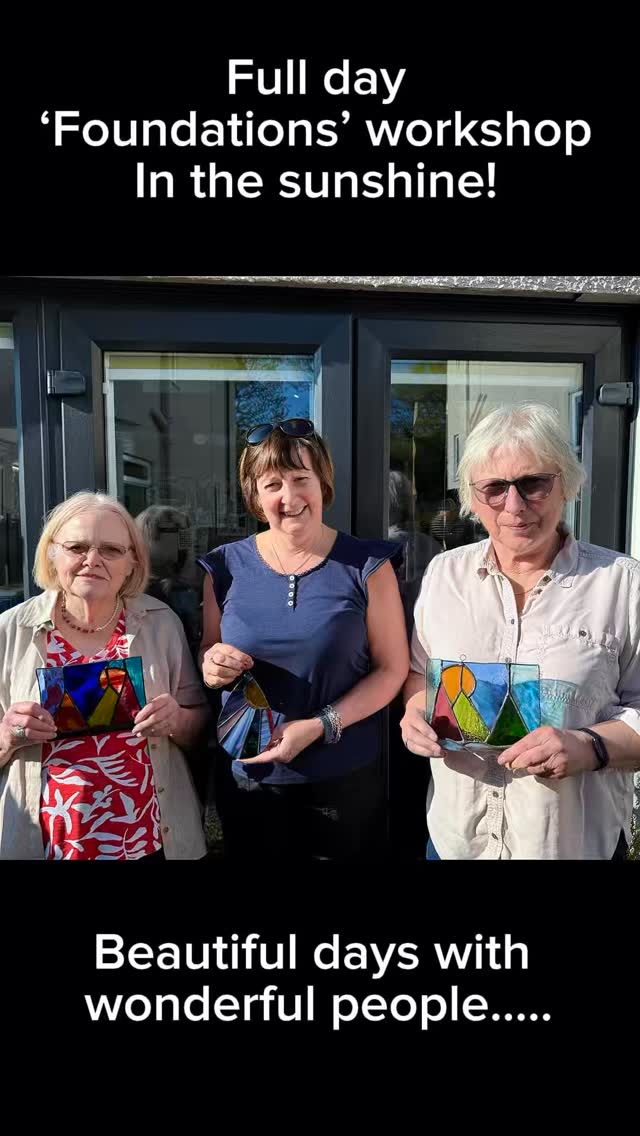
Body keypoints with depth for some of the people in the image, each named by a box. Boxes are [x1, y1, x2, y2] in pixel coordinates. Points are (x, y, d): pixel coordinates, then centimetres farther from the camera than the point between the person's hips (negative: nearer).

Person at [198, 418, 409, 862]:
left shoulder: (367, 564, -9)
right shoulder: (227, 567, -2)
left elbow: (392, 667, -7)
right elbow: (207, 655, 9)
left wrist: (320, 726, -18)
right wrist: (211, 666, -14)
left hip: (346, 776, -2)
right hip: (248, 777, 2)